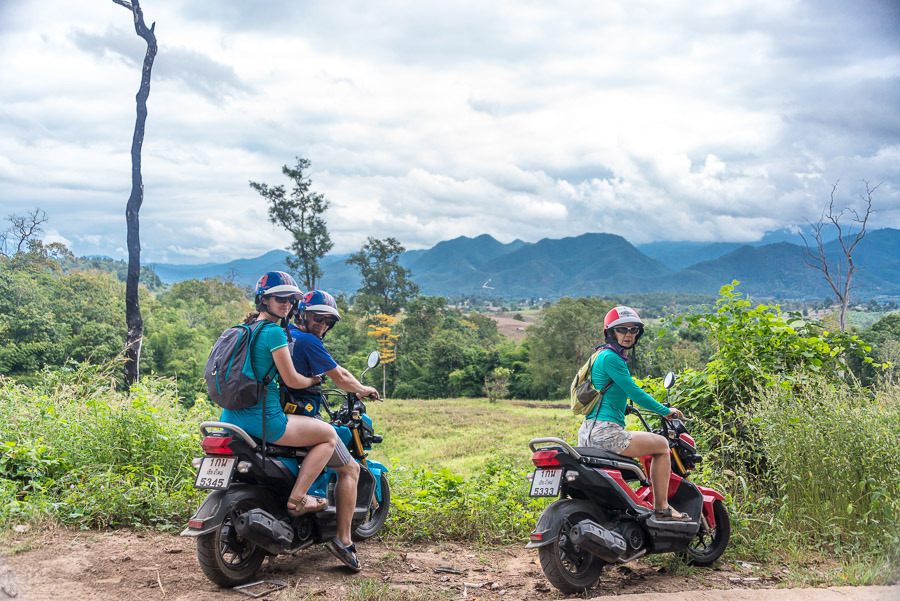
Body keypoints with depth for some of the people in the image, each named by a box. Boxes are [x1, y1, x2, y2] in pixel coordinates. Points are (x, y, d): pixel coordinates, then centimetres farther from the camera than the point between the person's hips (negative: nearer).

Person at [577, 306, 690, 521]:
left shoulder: (604, 355, 18)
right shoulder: (611, 358, -13)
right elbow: (635, 393, -13)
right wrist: (666, 411, 0)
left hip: (588, 434, 11)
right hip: (605, 432, -11)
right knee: (662, 445, 1)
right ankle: (661, 508, 4)